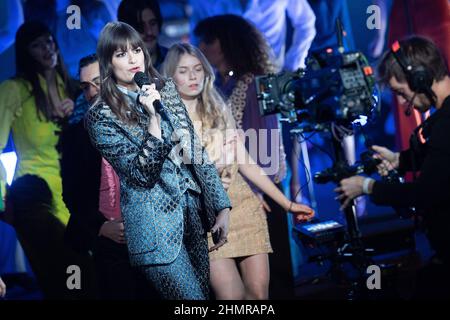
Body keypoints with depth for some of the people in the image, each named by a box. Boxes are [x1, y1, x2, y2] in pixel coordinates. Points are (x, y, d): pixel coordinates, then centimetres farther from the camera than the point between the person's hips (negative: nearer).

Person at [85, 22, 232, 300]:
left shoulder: (166, 89, 6)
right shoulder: (101, 117, -9)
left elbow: (196, 150, 7)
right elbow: (143, 174, -15)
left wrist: (222, 207, 2)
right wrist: (152, 118, -23)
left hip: (195, 212, 6)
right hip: (157, 226, -5)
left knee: (207, 292, 13)